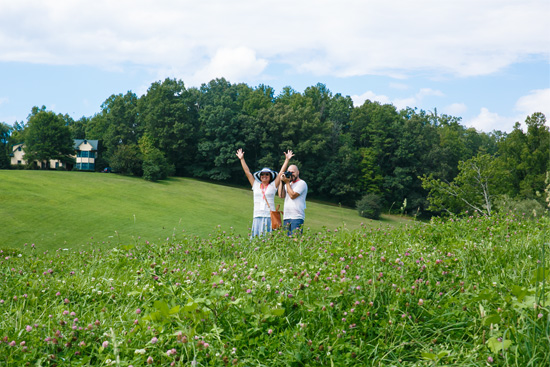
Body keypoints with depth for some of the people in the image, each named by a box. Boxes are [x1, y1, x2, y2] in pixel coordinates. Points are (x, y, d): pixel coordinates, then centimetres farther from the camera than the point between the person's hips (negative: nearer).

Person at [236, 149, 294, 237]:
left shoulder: (273, 186, 8)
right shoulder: (256, 185, 13)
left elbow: (281, 172, 5)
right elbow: (247, 172, 14)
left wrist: (287, 160, 3)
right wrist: (242, 159, 14)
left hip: (270, 216, -2)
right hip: (257, 216, 2)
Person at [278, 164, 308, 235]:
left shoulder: (301, 183, 0)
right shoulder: (289, 184, 23)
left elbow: (292, 195, -10)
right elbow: (281, 195, 8)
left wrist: (287, 182, -3)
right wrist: (282, 182, 5)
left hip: (297, 217, -7)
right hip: (286, 217, 7)